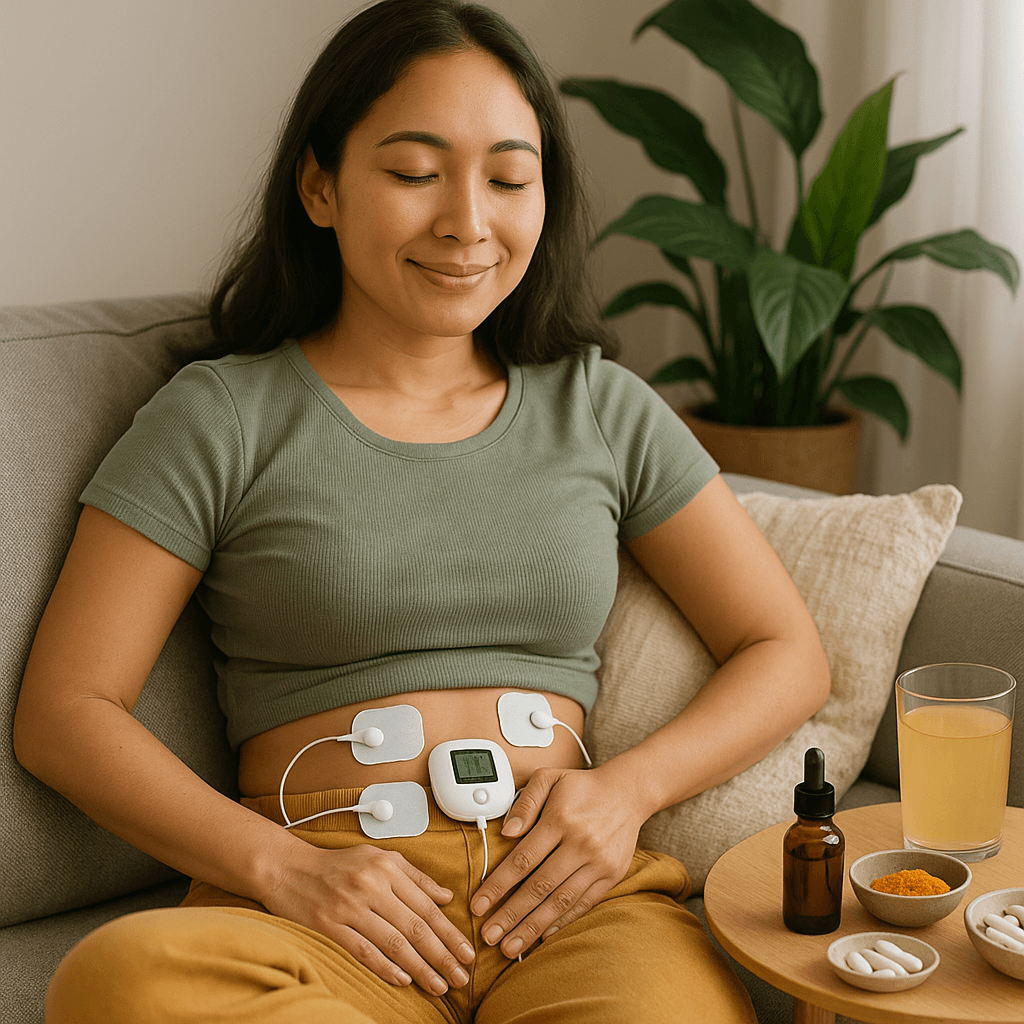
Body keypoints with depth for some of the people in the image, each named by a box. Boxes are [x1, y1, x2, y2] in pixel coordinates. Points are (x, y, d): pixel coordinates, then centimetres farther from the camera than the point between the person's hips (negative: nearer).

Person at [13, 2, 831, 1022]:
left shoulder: (601, 408, 15)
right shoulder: (224, 415, 6)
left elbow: (787, 653, 16)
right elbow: (63, 713, 2)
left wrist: (628, 787, -3)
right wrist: (279, 867, -13)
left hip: (573, 897, 0)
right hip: (317, 907, 1)